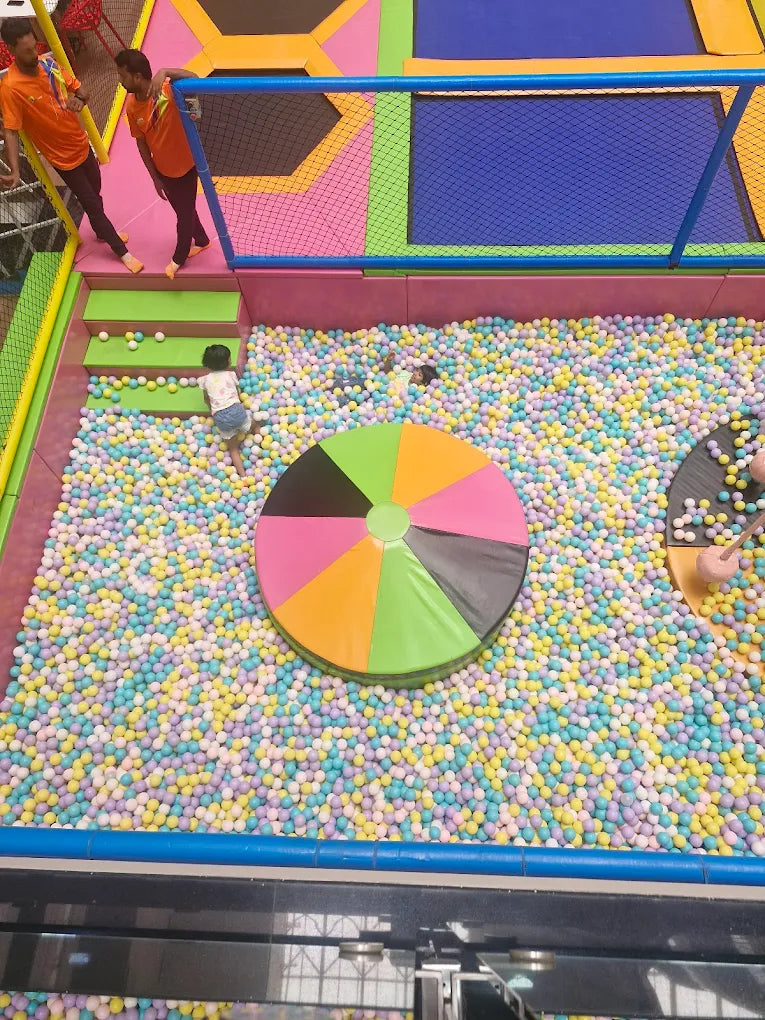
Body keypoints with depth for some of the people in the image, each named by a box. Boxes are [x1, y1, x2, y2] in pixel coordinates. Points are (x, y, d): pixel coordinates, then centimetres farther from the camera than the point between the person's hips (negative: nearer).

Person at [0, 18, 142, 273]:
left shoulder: (49, 62, -9)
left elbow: (78, 88, 2)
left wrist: (79, 99, -23)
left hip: (81, 144, 6)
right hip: (63, 157, -6)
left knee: (95, 193, 25)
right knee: (93, 204, 5)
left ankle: (102, 232, 52)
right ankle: (122, 251, 22)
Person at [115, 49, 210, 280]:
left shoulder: (169, 90, -28)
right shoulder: (131, 106, -12)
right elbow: (142, 143, -2)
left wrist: (165, 73, -56)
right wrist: (155, 177, 0)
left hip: (186, 166, -5)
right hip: (163, 170, 5)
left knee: (185, 214, 14)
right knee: (183, 210, 24)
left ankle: (179, 257, 40)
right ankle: (201, 241, 53)